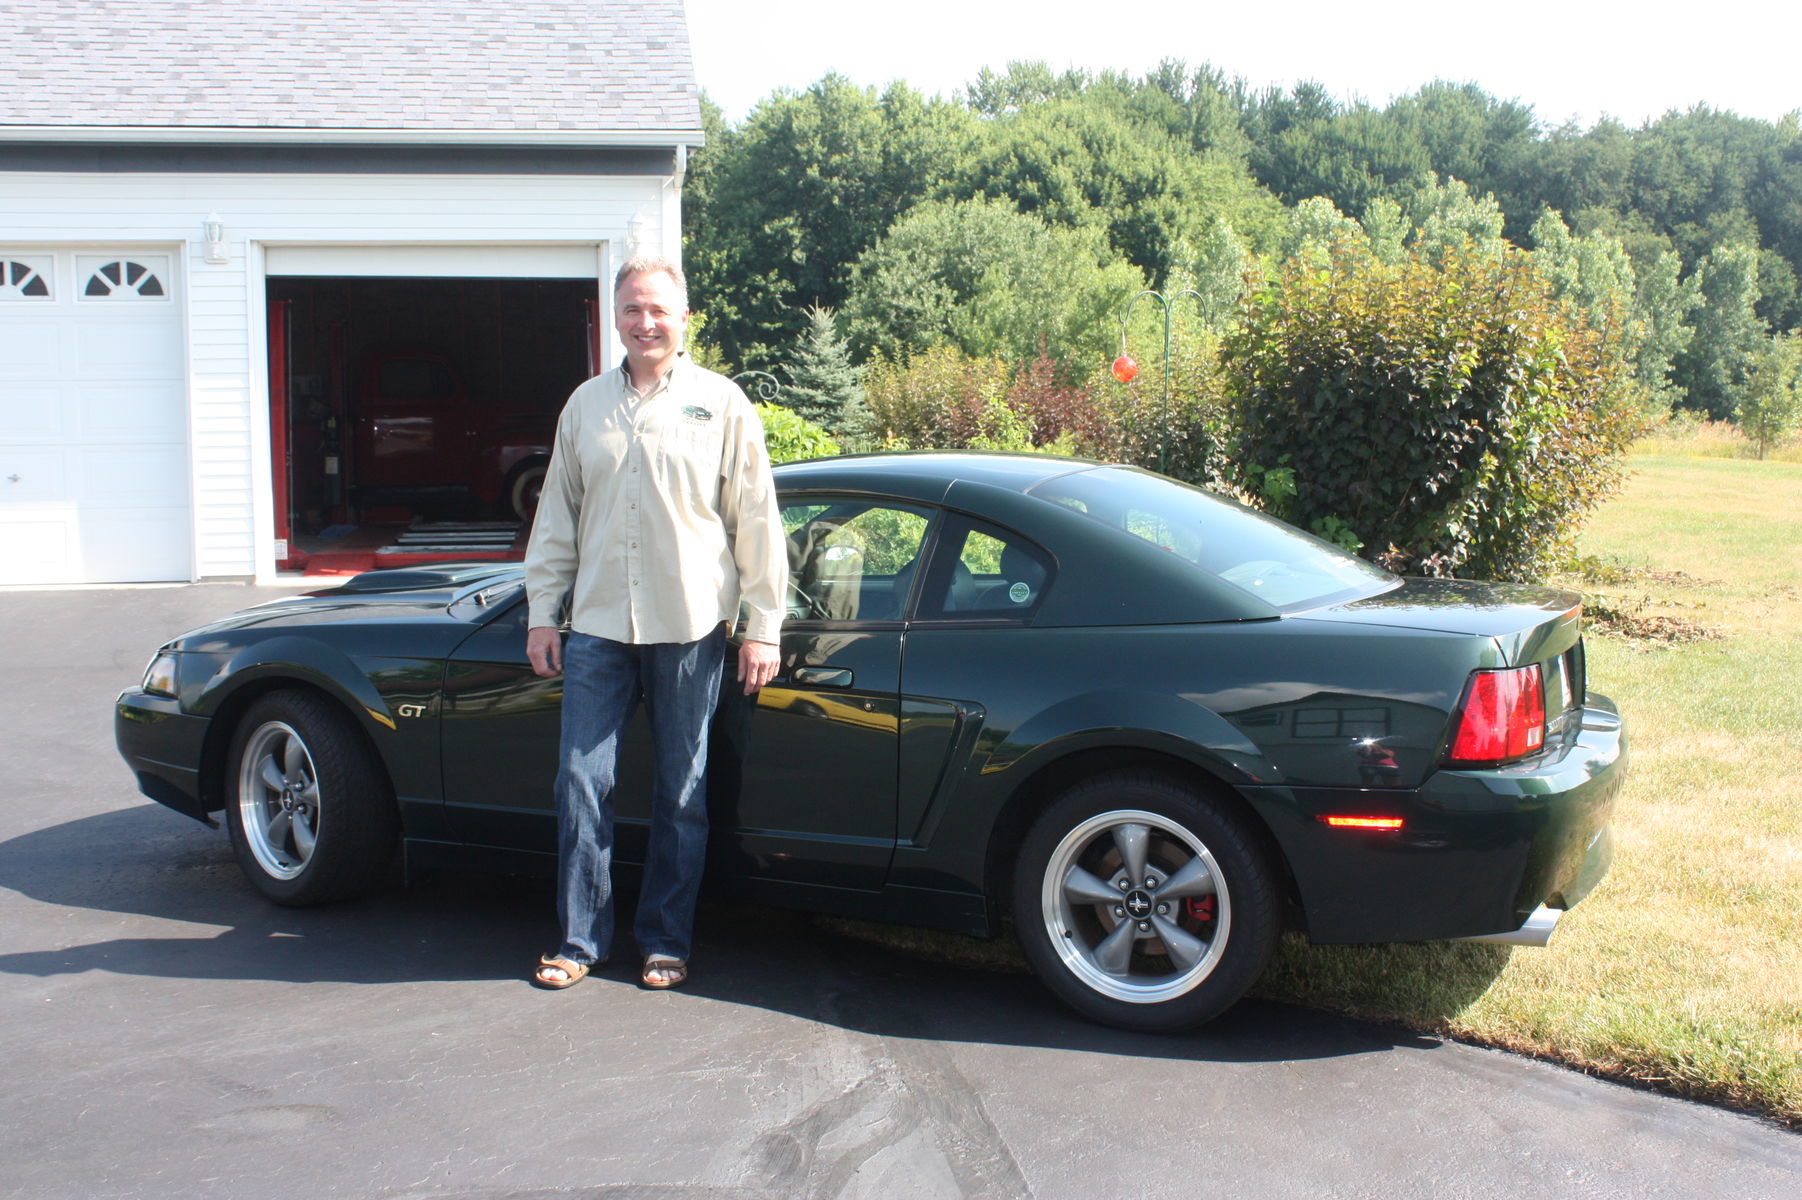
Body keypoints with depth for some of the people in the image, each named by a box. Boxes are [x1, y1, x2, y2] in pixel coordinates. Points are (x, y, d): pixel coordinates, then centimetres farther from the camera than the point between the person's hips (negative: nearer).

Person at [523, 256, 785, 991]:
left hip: (689, 631, -2)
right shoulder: (586, 405, 11)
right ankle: (580, 939, 16)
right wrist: (542, 614, 10)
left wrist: (763, 627, -4)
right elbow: (557, 518, 15)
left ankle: (666, 942, 19)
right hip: (598, 627, 3)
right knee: (581, 784, 2)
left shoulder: (720, 404, 2)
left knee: (682, 794, 6)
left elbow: (756, 523, 0)